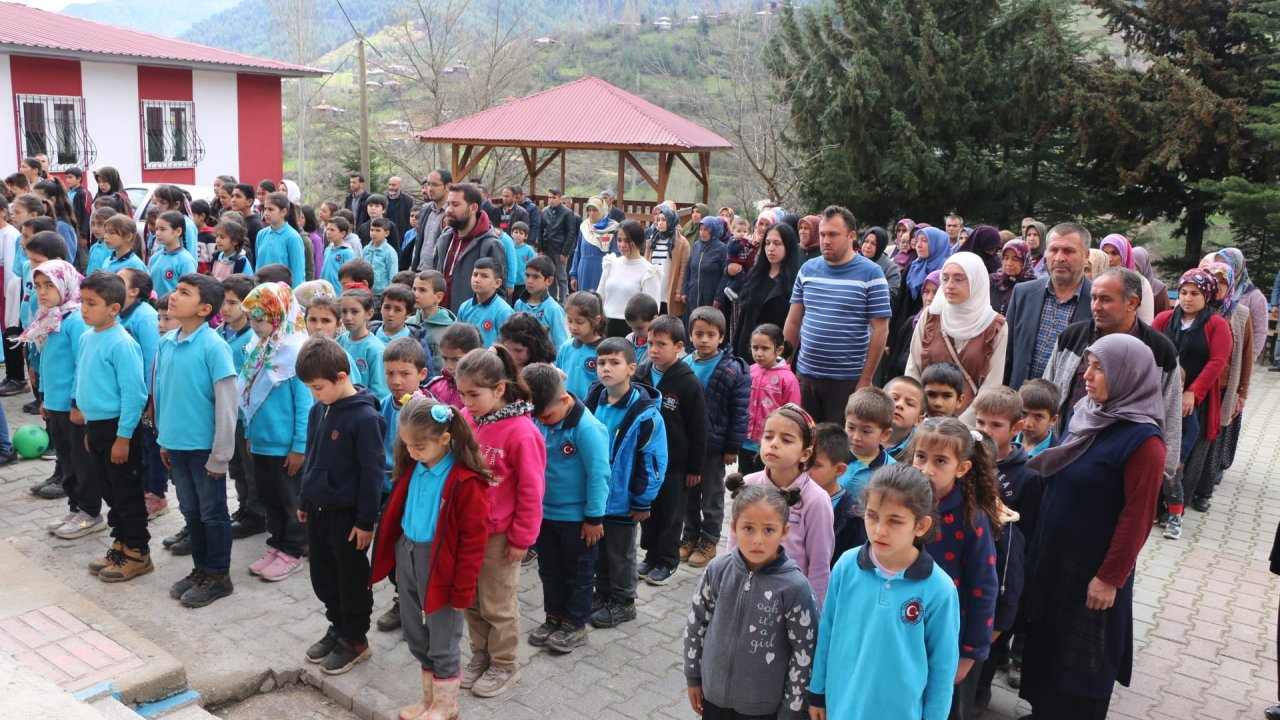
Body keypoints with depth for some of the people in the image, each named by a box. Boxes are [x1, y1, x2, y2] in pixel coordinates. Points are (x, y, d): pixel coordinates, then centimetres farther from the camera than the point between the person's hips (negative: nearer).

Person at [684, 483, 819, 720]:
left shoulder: (795, 586, -20)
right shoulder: (717, 570, -11)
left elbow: (804, 653, -12)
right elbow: (696, 624, 2)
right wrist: (693, 677, 7)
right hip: (714, 693, 3)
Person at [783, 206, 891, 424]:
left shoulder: (871, 274, -6)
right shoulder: (807, 269, 6)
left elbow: (880, 330, -8)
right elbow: (793, 321, 12)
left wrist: (865, 379, -11)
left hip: (848, 380, -4)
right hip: (805, 375, 4)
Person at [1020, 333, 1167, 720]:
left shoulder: (1142, 441, -20)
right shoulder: (1085, 414, 2)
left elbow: (1136, 517, -18)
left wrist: (1110, 577, -16)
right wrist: (1038, 541, 13)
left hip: (1094, 567, -7)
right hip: (1053, 553, 7)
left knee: (1084, 653, 10)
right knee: (1045, 638, 19)